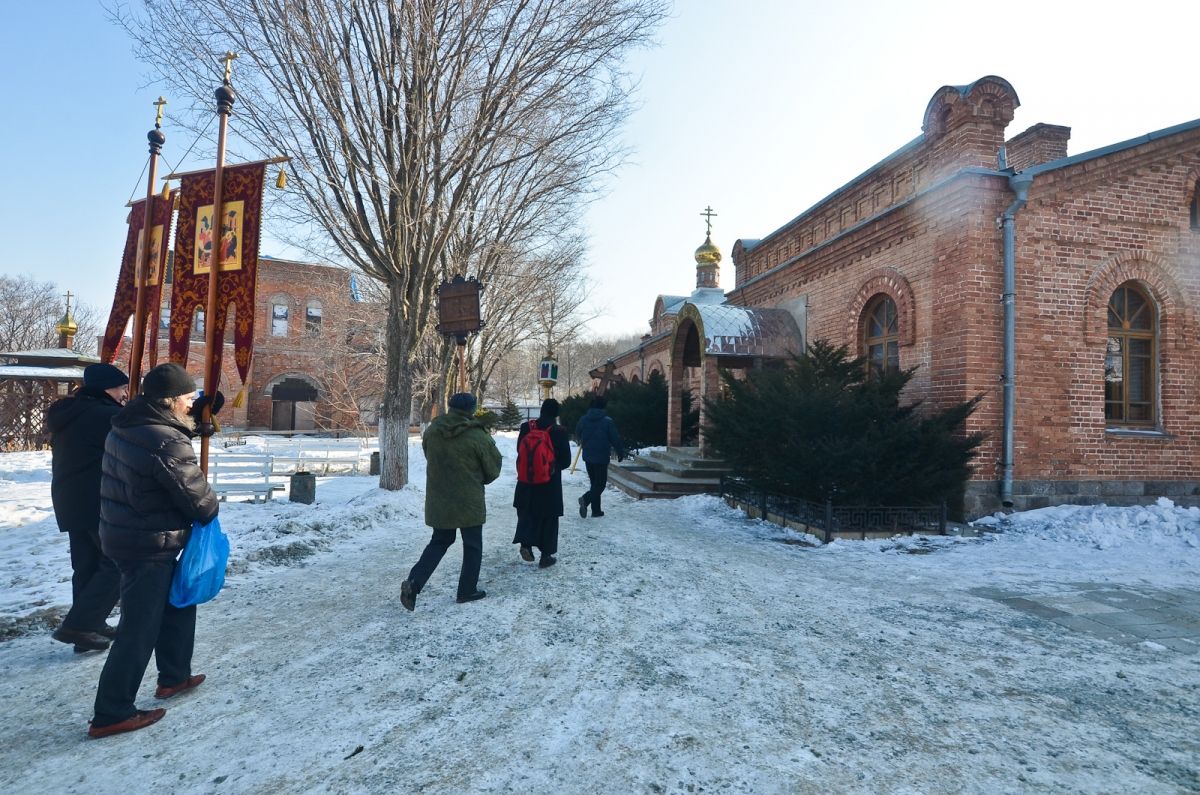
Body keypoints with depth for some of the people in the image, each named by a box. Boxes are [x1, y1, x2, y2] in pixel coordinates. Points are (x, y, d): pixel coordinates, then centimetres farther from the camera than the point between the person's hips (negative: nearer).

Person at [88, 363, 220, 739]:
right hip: (149, 544, -10)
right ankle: (111, 714, 13)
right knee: (139, 629, 2)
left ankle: (173, 677, 37)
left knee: (178, 601, 23)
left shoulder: (130, 425, 2)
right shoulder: (167, 443, -27)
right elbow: (196, 494, -17)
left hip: (126, 534, 10)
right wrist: (211, 511, 2)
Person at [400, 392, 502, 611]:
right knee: (473, 545, 13)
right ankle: (467, 590, 21)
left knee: (439, 541, 20)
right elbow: (493, 468, -6)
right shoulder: (478, 436, -17)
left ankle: (414, 582, 5)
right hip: (469, 502, -4)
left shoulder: (431, 431, -3)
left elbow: (431, 459, 10)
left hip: (438, 500, 5)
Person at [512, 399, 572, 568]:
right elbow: (566, 460, -8)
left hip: (527, 480, 2)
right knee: (548, 519, 10)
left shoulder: (526, 427, -6)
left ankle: (525, 543, -1)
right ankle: (545, 556, 17)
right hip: (550, 482, -2)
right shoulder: (560, 431, -14)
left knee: (527, 513, 20)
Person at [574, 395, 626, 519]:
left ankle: (596, 510, 16)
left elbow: (578, 435, 16)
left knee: (594, 482, 15)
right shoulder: (607, 421, -12)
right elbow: (615, 439, -8)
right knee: (600, 483, 1)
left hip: (587, 456, 5)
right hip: (602, 457, -5)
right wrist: (621, 452, 5)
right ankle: (586, 499, -23)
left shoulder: (583, 419, 2)